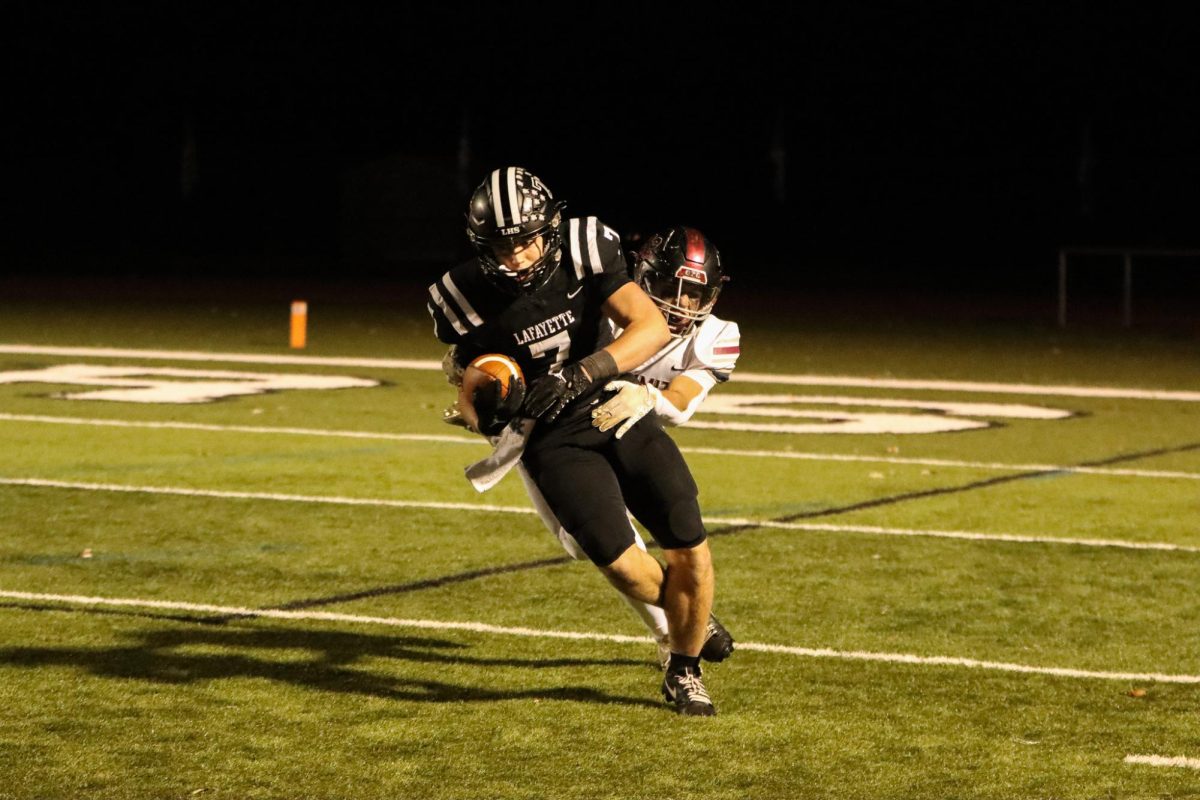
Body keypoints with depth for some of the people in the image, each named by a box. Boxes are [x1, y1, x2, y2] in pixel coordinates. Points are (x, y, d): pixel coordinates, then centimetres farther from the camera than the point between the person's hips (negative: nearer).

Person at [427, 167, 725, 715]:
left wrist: (579, 375, -34)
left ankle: (684, 674, 21)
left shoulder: (584, 254, -14)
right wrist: (487, 409, -18)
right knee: (622, 565, -17)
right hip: (554, 440, -1)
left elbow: (652, 327, -22)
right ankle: (687, 611, 20)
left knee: (691, 552, -5)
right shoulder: (470, 299, -12)